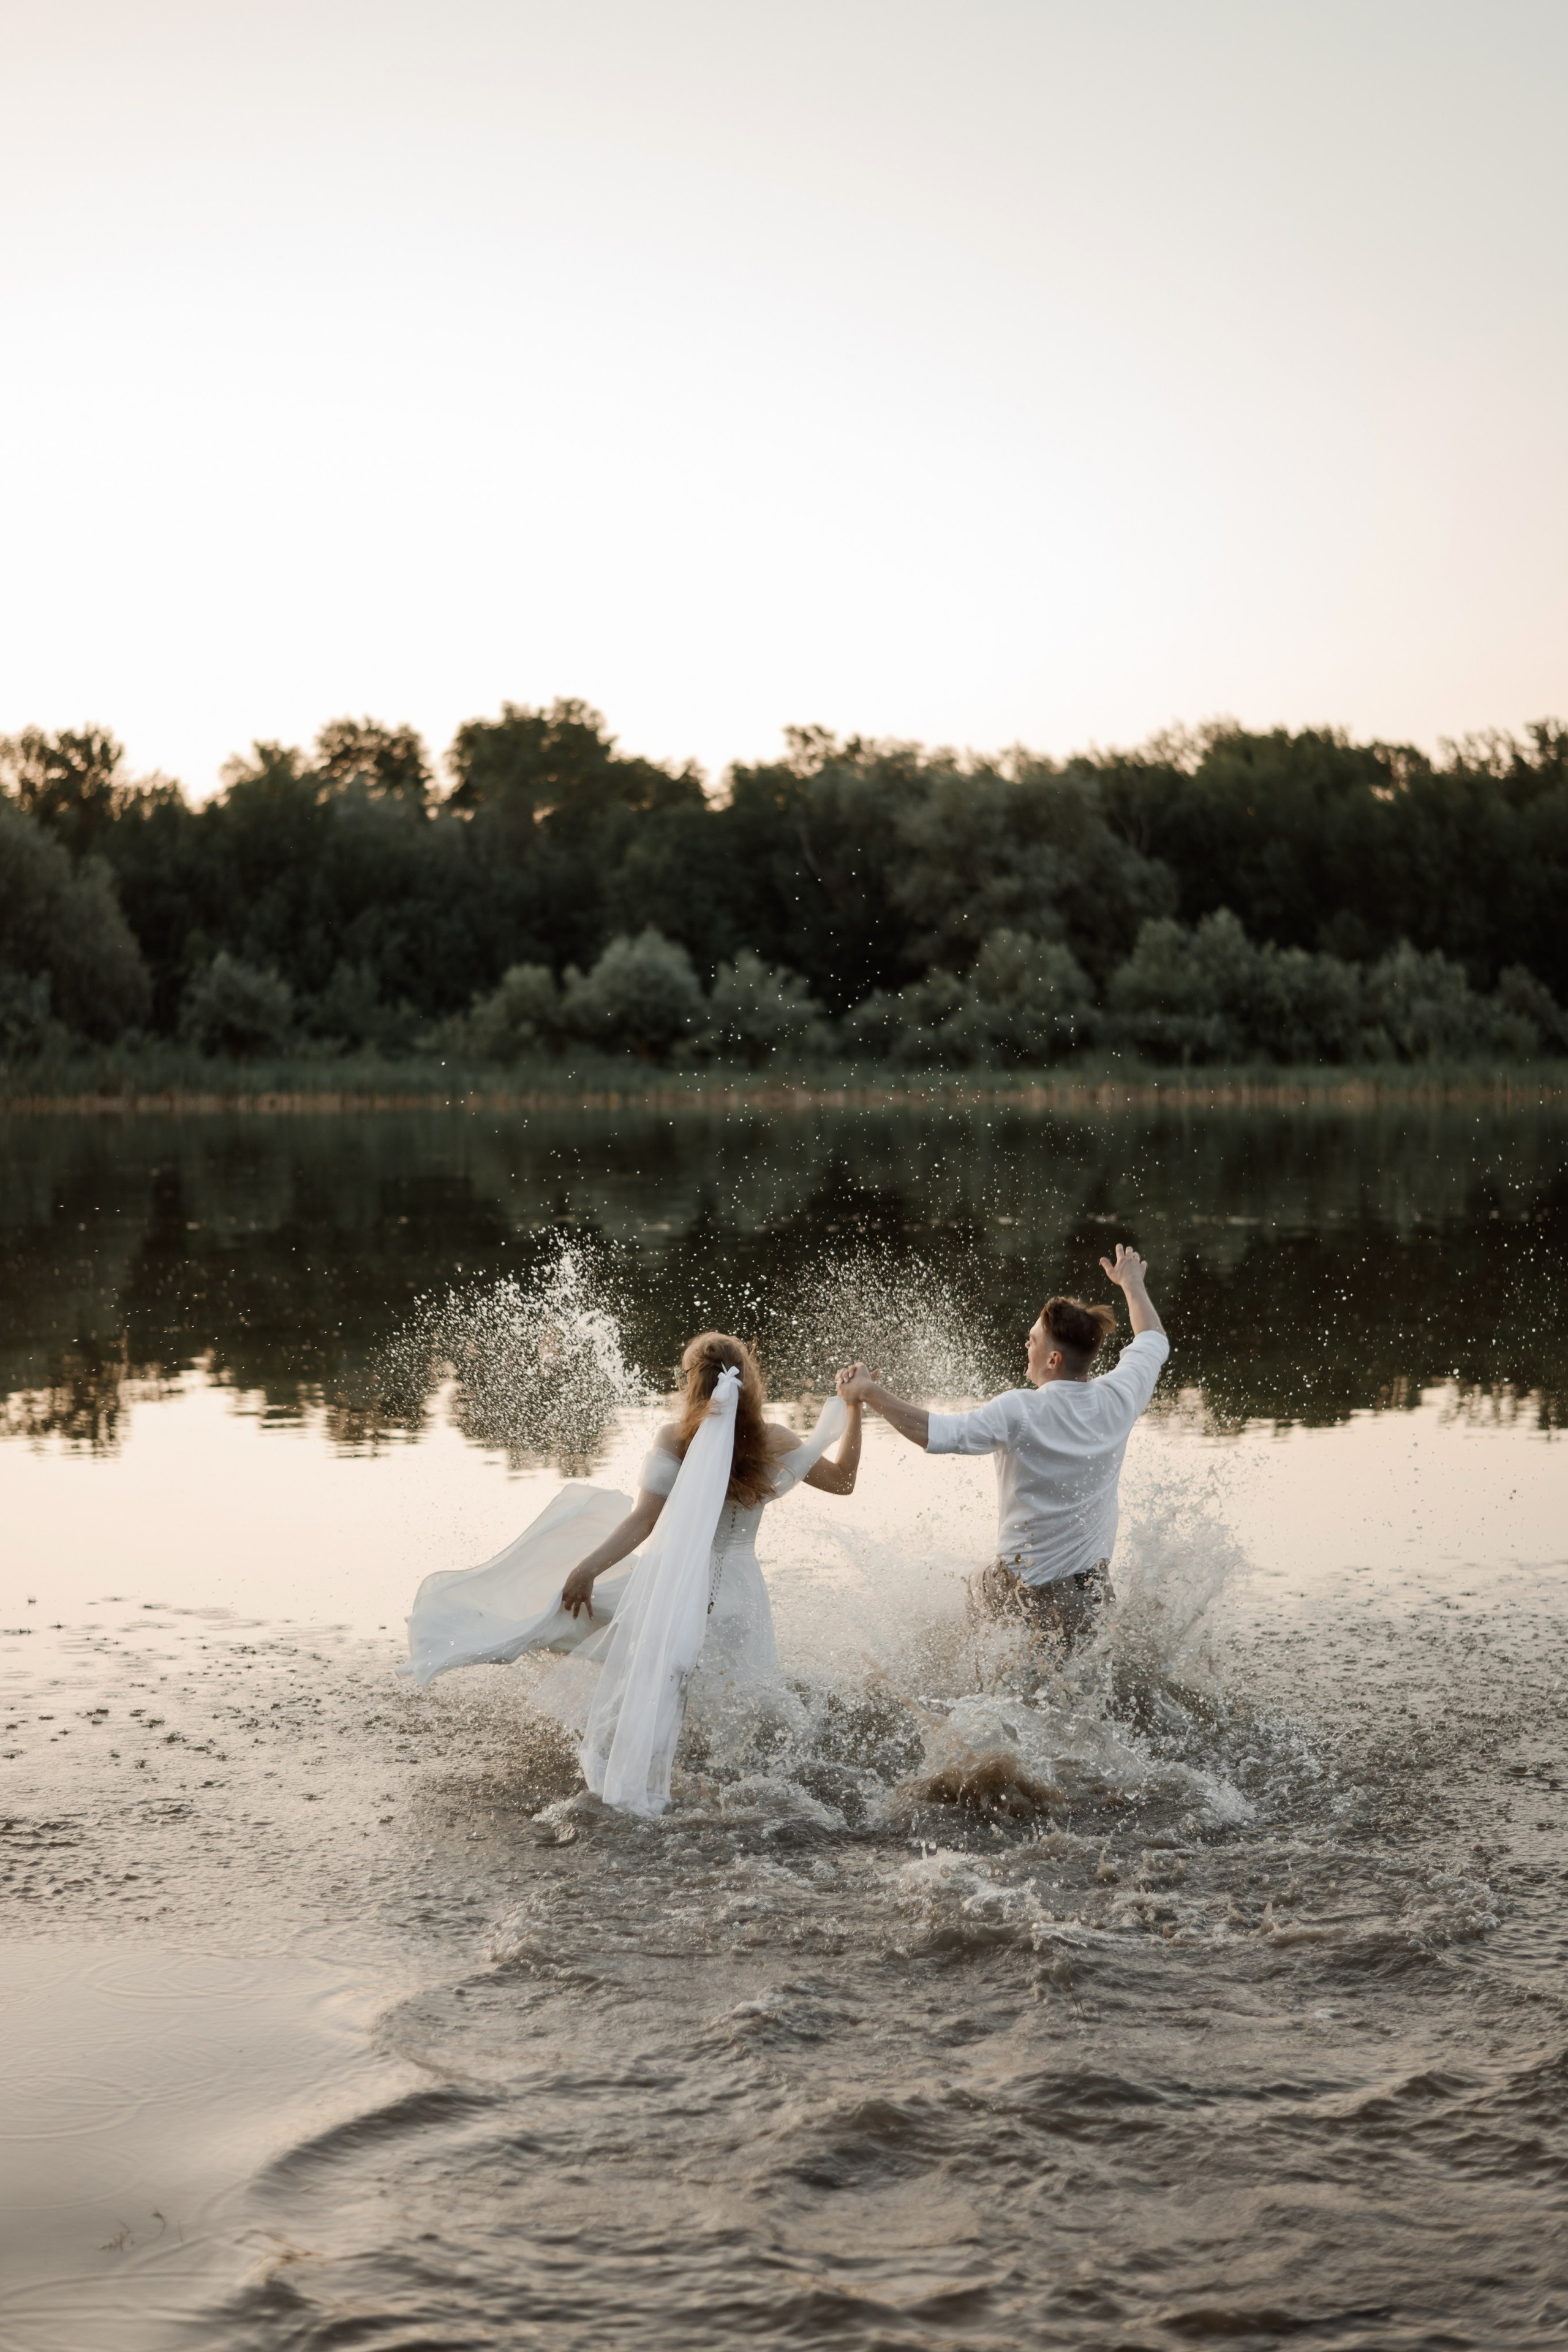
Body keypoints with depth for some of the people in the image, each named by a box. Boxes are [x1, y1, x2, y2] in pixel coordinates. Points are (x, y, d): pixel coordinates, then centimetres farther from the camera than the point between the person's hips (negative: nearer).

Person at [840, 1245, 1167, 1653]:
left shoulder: (1019, 1412, -23)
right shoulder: (1116, 1400, -6)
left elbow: (936, 1434, -30)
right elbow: (1154, 1340, 14)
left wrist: (869, 1393, -22)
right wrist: (1133, 1284, 31)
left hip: (1028, 1590, -5)